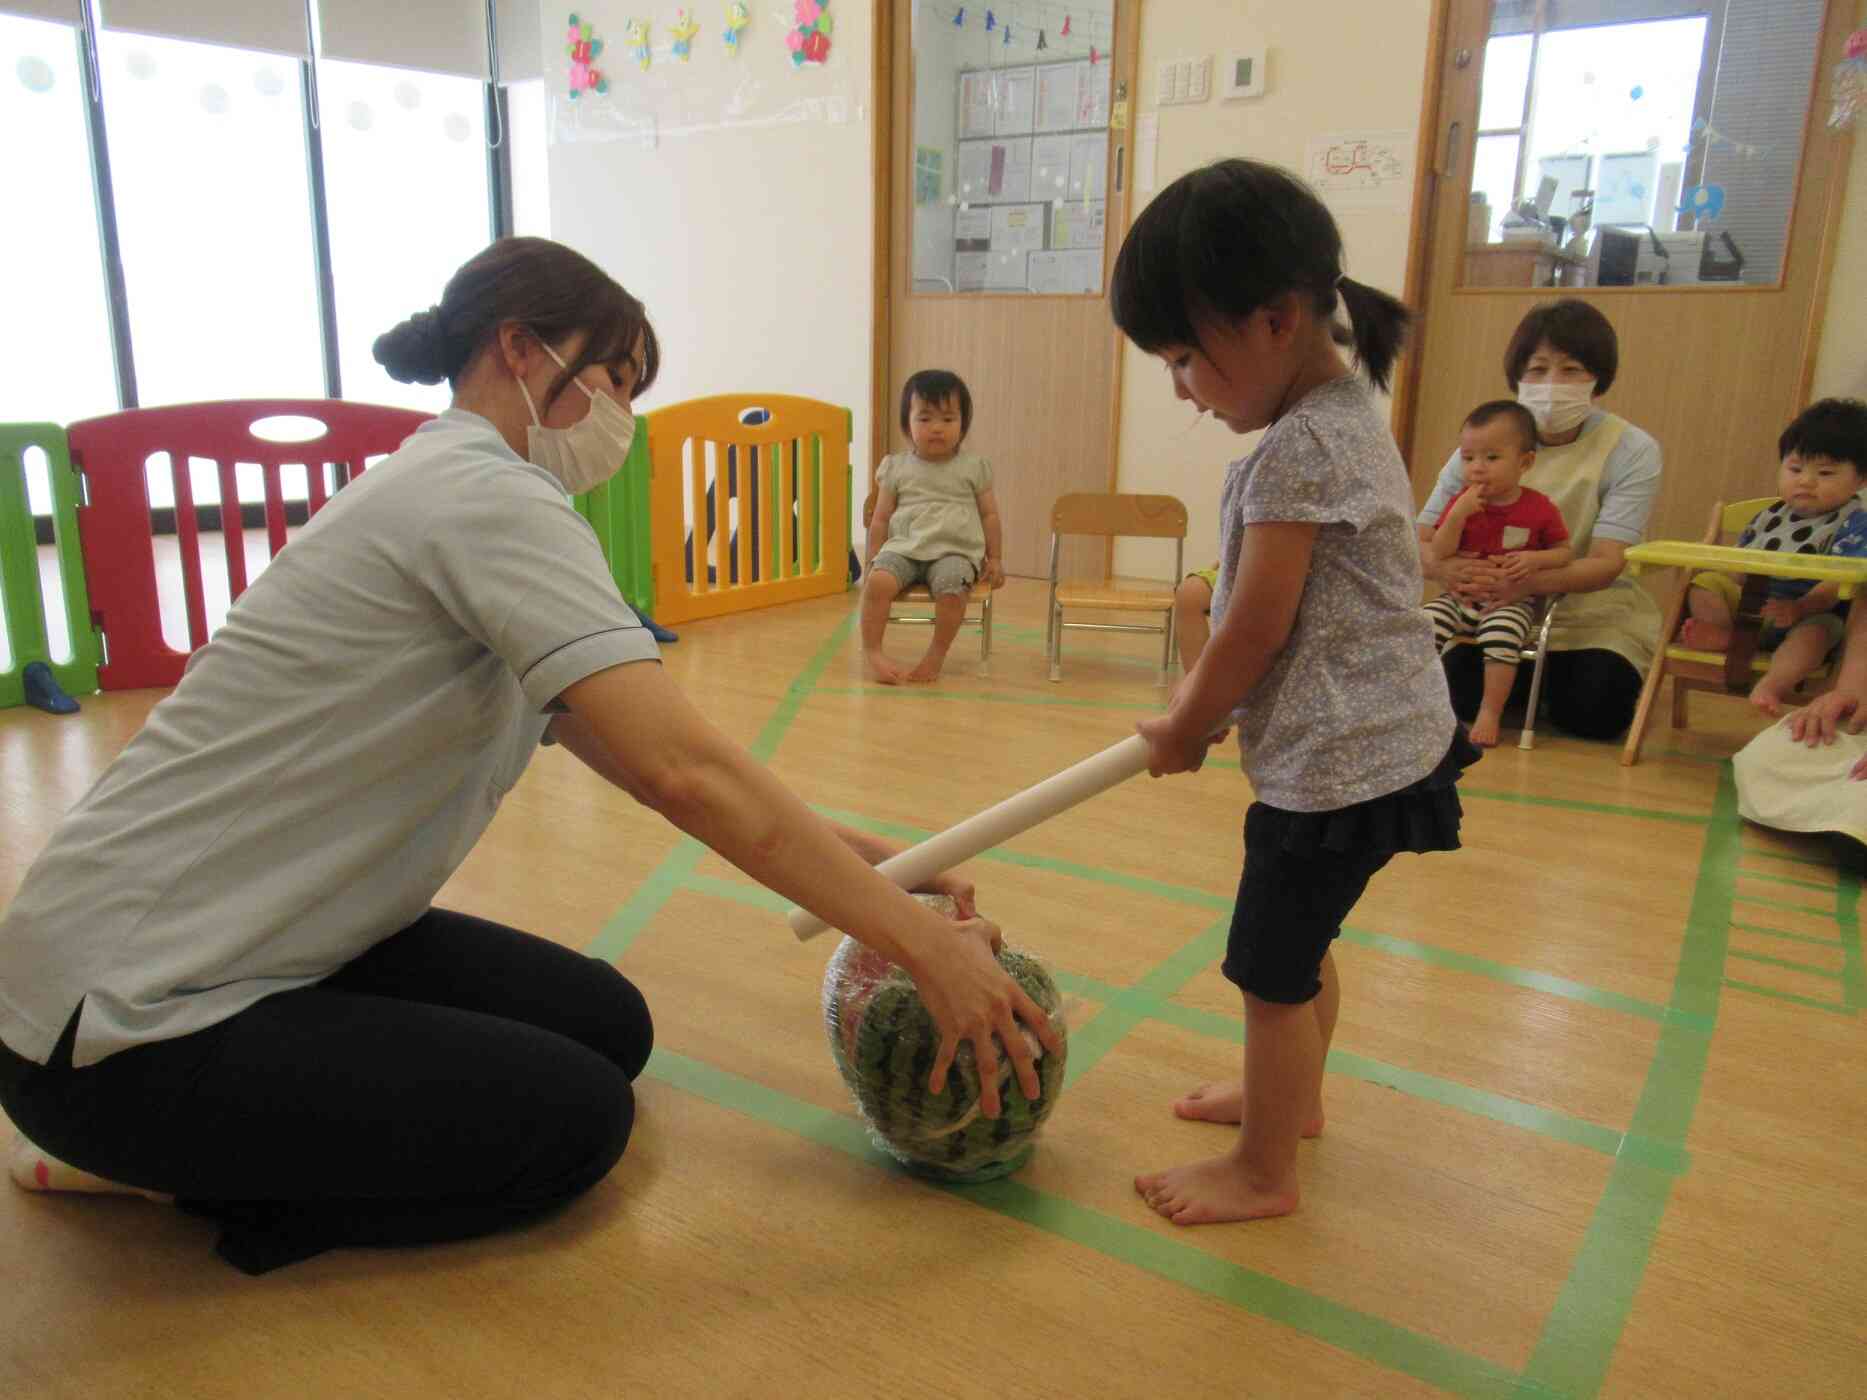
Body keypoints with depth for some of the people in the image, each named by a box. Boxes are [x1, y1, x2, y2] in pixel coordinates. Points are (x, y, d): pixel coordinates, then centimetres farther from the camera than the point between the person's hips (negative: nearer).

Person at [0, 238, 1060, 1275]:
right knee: (578, 1118, -8)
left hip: (262, 940, 10)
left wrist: (839, 851, 1)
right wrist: (927, 944, -25)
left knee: (609, 1025, 8)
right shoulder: (486, 493, -21)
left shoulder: (442, 487, 11)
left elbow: (633, 754, 7)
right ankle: (161, 1166, 1)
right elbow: (685, 768, -31)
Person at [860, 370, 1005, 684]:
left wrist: (995, 558, 11)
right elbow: (881, 519, 15)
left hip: (954, 552, -1)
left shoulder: (974, 467, 9)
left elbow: (989, 515, 15)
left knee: (951, 588, -34)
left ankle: (936, 656, -15)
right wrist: (873, 558, 10)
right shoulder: (896, 468, 11)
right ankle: (872, 651, -17)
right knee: (878, 581, -30)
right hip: (903, 548, 1)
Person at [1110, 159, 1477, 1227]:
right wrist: (1207, 711, 15)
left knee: (1272, 969, 5)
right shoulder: (1346, 411, 8)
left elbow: (1258, 628, -21)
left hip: (1337, 760, -10)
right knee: (1299, 944, 25)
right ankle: (1295, 1096, 46)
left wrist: (1184, 730, -4)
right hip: (1383, 739, 10)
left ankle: (1265, 1173, 23)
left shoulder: (1298, 450, -23)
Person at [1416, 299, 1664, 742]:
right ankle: (1535, 679, 12)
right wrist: (1447, 569, -35)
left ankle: (1552, 676, 12)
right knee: (1459, 692, -23)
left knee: (1596, 708, -26)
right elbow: (1418, 540, -8)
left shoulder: (1632, 451, -11)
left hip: (1596, 616, -1)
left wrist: (1527, 582, -41)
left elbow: (1607, 563, -20)